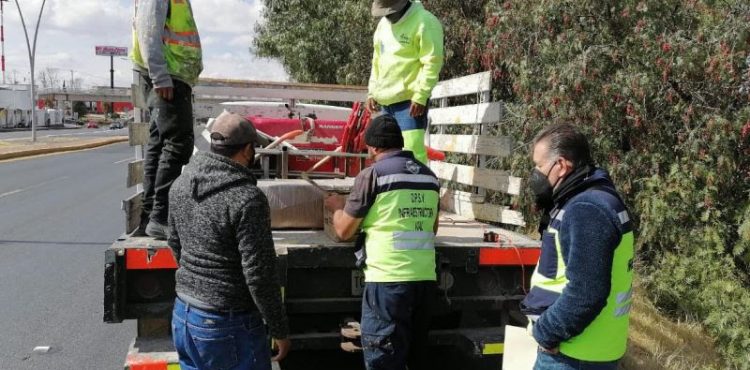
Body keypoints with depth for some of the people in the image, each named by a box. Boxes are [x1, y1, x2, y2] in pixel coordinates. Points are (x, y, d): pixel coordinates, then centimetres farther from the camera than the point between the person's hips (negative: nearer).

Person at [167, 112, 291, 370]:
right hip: (228, 324, -7)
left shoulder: (181, 184, 0)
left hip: (182, 315, 7)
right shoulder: (247, 199, -23)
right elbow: (260, 274, -20)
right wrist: (279, 330, -9)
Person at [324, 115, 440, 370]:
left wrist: (337, 207, 20)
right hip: (425, 280, 6)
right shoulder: (429, 176, 11)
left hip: (388, 281, -6)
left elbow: (344, 231, 1)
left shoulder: (373, 174, -6)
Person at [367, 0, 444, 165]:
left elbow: (432, 63, -16)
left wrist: (420, 96, -21)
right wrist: (372, 92, 14)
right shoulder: (383, 24, 14)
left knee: (412, 149, -15)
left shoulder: (424, 22, -12)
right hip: (386, 100, 8)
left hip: (410, 100, -8)